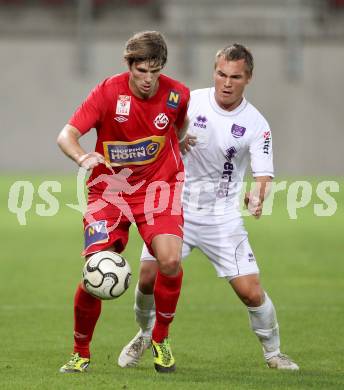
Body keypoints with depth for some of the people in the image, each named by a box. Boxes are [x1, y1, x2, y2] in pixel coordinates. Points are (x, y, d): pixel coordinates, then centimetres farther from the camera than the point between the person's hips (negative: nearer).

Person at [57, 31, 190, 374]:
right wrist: (83, 157, -39)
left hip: (158, 187, 1)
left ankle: (160, 339, 3)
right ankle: (80, 353, 10)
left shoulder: (176, 95, -7)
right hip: (110, 188, -1)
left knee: (170, 260, -22)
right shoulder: (108, 92, -15)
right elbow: (66, 135, -22)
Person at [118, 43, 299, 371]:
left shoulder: (256, 124, -8)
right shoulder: (191, 102, -7)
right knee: (149, 277, -11)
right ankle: (145, 334, 20)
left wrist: (258, 196, -36)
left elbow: (263, 174, -15)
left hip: (222, 218, -1)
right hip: (178, 208, 1)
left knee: (250, 291, -8)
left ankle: (272, 352, 17)